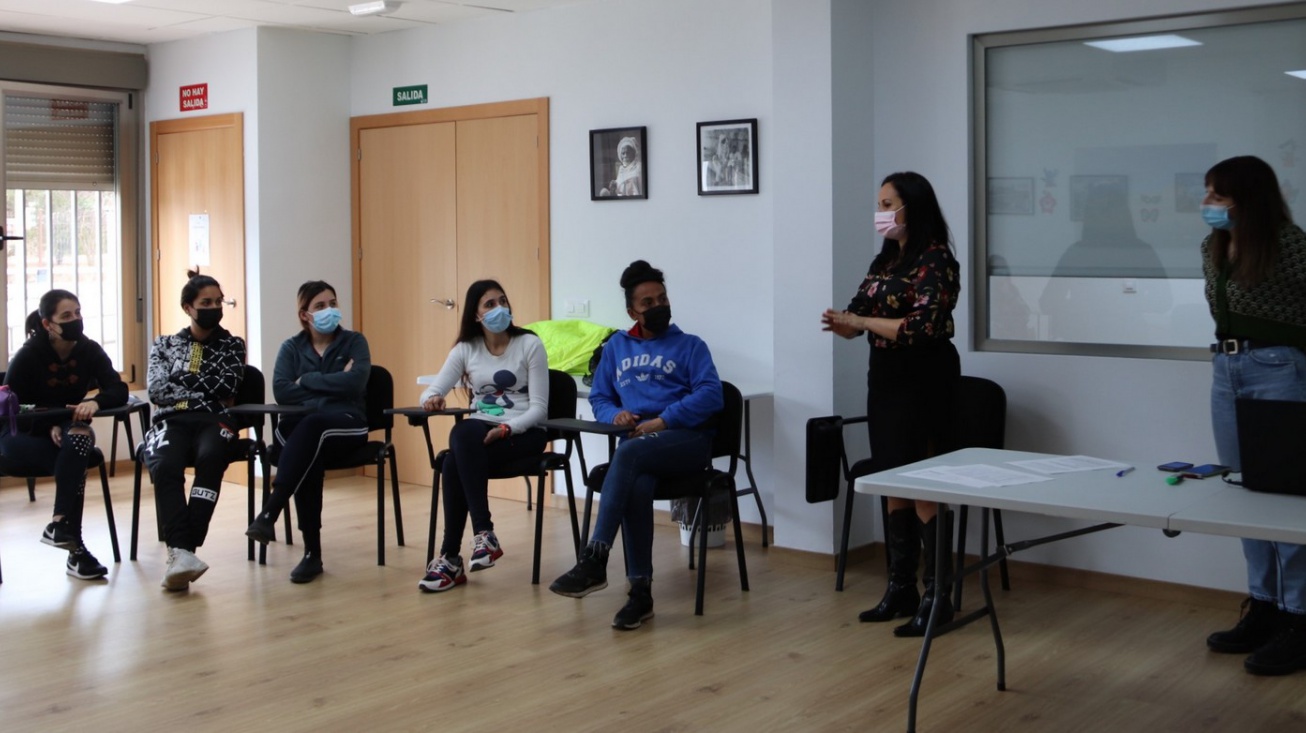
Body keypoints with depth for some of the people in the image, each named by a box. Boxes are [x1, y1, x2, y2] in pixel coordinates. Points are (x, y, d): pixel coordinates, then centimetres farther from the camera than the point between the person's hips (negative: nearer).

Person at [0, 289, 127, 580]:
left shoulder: (89, 351, -5)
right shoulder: (27, 356, -14)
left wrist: (95, 402, -37)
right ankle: (75, 548, -30)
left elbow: (119, 390, -14)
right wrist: (49, 427, -29)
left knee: (81, 436, -33)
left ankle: (59, 525, -30)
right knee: (76, 460, -32)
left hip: (66, 430, 3)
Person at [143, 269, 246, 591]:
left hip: (214, 422, -1)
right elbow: (156, 390, 5)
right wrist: (206, 392, -1)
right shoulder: (165, 344, 21)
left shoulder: (232, 345, 19)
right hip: (171, 422, 1)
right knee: (165, 467, -36)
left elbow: (228, 388, 2)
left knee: (209, 459, -38)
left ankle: (180, 550, -43)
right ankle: (182, 551, -49)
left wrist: (183, 377, 6)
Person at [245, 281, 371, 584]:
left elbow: (355, 382, -12)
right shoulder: (291, 347, 12)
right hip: (300, 426, 2)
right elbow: (281, 392, -6)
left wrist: (307, 380, -6)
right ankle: (312, 552, -35)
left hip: (347, 423, -1)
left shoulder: (354, 341, 7)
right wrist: (330, 387, -11)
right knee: (308, 452, -35)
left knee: (311, 426, -37)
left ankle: (269, 513, -44)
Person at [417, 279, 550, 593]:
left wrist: (506, 429, -23)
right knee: (453, 461, -33)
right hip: (478, 432, 4)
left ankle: (451, 557, -29)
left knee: (460, 444, -33)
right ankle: (483, 532, -26)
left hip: (524, 433, -3)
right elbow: (432, 391, 6)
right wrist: (432, 399, -19)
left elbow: (539, 408, -7)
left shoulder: (530, 345, -2)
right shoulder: (465, 348, 9)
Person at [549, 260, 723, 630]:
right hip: (640, 442, 3)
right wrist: (615, 414, -3)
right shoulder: (617, 346, 23)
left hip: (687, 439, -3)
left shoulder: (690, 346, 10)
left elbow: (711, 395, -5)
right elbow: (598, 397, 22)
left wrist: (662, 421, -17)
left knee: (628, 453, -36)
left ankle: (594, 560, -38)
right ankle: (640, 591, -31)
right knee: (636, 486, -35)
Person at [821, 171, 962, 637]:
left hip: (924, 381, -8)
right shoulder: (885, 259, 13)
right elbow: (860, 313, 12)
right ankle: (901, 589, 21)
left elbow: (923, 325, -21)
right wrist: (842, 324, -10)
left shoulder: (935, 260, -12)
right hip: (885, 376, 8)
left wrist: (860, 321, -18)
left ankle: (937, 598, 2)